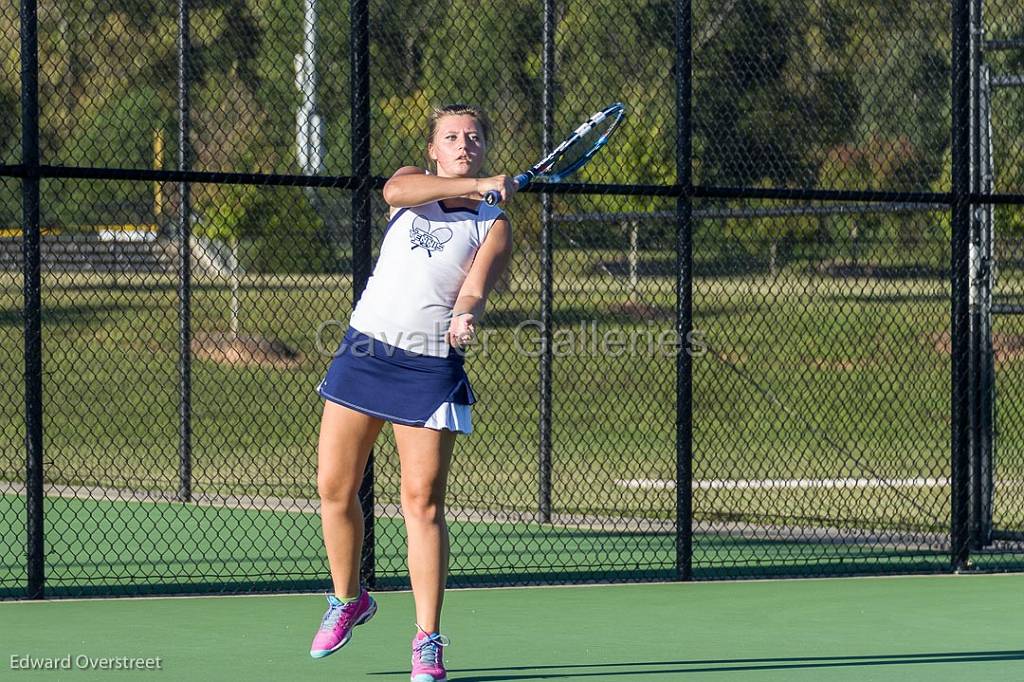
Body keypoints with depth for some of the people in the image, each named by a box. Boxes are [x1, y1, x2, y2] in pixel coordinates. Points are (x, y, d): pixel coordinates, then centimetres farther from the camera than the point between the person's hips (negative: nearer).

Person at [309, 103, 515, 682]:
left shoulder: (494, 226, 2)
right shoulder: (414, 183, 9)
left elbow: (474, 291, -12)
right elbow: (396, 189, -17)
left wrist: (464, 319, -36)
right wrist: (474, 185, -27)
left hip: (431, 367, -3)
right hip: (366, 349, 3)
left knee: (423, 501, -9)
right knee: (335, 487, 4)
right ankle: (348, 600, 27)